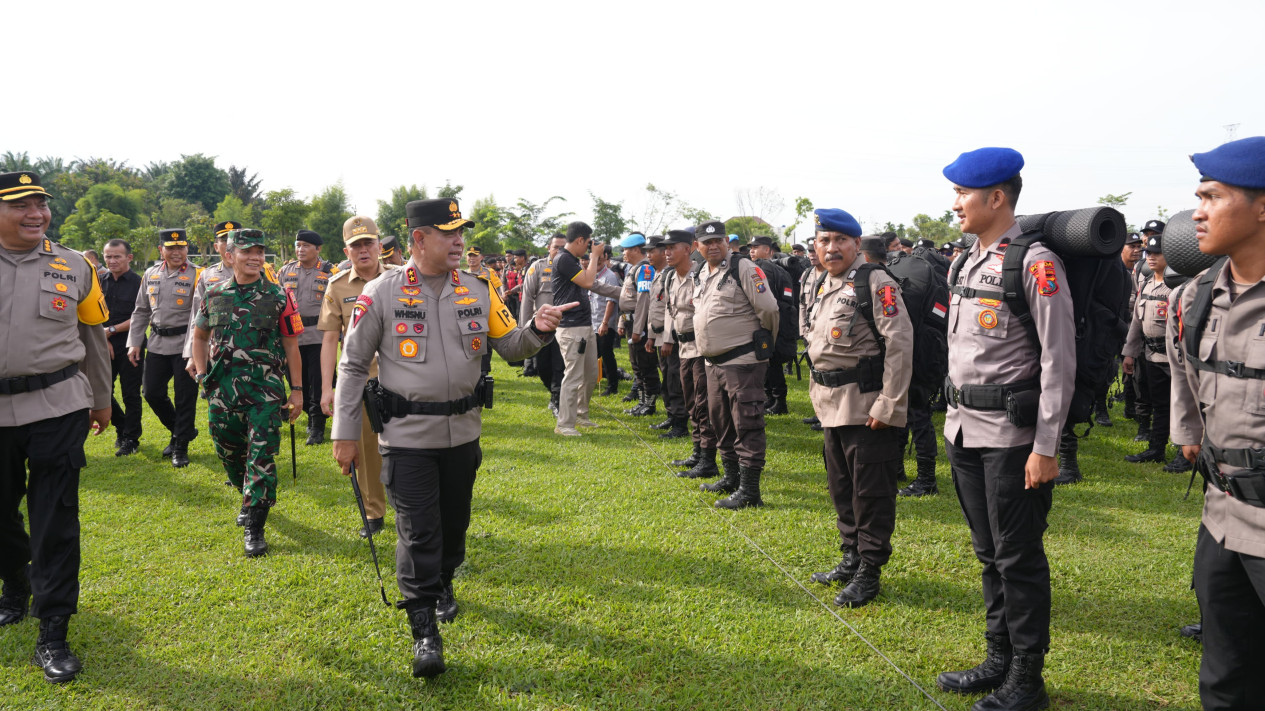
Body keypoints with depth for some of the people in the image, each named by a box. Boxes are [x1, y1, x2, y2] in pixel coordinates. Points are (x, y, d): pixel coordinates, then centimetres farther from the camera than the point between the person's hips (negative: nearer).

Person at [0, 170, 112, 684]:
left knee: (55, 520, -1)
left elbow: (94, 339, 12)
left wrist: (102, 402, 16)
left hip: (58, 408, -1)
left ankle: (53, 632, 7)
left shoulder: (75, 268, 3)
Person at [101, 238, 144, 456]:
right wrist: (103, 339, -3)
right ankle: (122, 427, 27)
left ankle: (131, 439, 13)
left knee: (131, 395, 1)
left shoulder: (138, 283, -5)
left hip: (130, 346, -4)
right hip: (106, 346, 4)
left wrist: (113, 330, -13)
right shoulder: (100, 282, 8)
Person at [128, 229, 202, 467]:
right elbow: (141, 311, 16)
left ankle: (181, 447, 14)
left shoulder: (197, 276, -8)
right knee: (152, 393, 8)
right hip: (157, 344, 6)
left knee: (185, 397, 0)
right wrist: (134, 343, 10)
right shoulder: (150, 275, 9)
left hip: (185, 345, -5)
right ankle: (180, 431, 30)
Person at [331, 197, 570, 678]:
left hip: (463, 431, 4)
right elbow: (353, 365, -2)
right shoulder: (381, 293, -8)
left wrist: (537, 330, -14)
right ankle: (424, 633, 6)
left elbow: (509, 346, 9)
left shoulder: (477, 290, 3)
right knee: (417, 532, -4)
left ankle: (442, 584, 46)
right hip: (408, 435, -4)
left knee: (454, 520, 19)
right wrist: (345, 434, -3)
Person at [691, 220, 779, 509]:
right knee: (721, 421, 17)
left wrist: (764, 343, 0)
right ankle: (731, 478, 31)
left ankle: (749, 490, -4)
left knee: (747, 425, -7)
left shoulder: (743, 268, -10)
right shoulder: (700, 277, 15)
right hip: (714, 362, 9)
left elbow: (768, 308, -12)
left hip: (742, 361, -9)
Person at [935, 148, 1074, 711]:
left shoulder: (1035, 263, -13)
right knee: (989, 553, 17)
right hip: (965, 430, 8)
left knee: (1019, 558, 3)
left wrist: (1046, 448, -16)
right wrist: (954, 421, 16)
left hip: (1012, 435, -8)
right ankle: (1000, 660, 32)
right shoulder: (969, 261, 11)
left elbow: (1059, 361, -15)